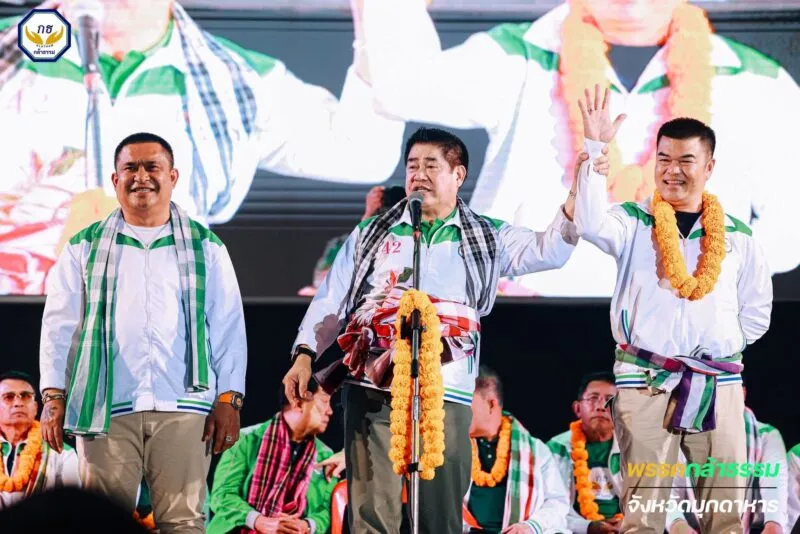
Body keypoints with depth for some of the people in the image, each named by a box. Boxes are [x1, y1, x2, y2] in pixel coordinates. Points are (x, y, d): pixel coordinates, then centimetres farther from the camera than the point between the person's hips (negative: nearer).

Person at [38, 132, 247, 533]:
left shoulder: (205, 247, 15)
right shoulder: (85, 248, 15)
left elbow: (229, 328, 11)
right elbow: (59, 326, 12)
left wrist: (229, 399, 1)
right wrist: (54, 396, 2)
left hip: (183, 409, 0)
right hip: (107, 409, 0)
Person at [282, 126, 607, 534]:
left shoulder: (486, 239, 15)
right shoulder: (371, 235, 18)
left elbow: (550, 250, 2)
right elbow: (331, 301, 14)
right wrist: (304, 355, 0)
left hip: (444, 390, 0)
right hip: (373, 387, 0)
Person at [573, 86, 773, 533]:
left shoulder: (737, 235, 9)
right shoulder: (634, 223, 3)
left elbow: (757, 310, 17)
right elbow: (592, 224, -20)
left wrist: (722, 347, 5)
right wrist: (595, 150, -24)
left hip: (720, 383, 2)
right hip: (645, 379, -2)